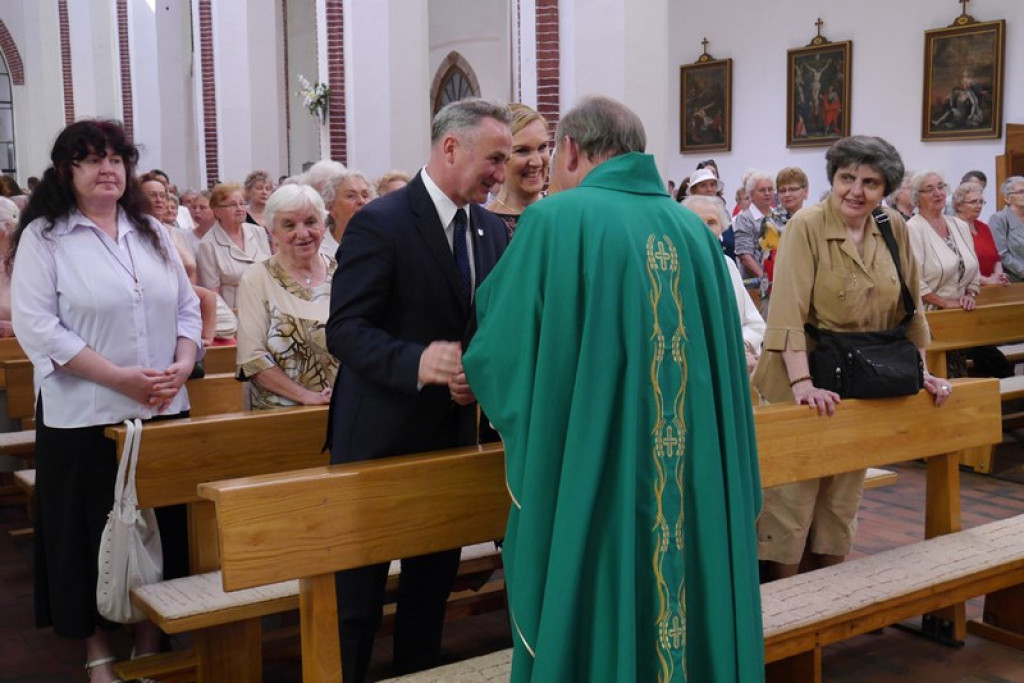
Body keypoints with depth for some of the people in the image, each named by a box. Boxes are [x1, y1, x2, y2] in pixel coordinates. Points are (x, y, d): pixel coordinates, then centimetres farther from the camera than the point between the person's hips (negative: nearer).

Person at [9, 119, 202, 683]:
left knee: (160, 529, 10)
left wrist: (181, 366, -7)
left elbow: (187, 306, 12)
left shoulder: (151, 233, 12)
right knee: (93, 534, 6)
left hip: (164, 412, 4)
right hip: (85, 418, -4)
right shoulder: (43, 237, -3)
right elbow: (37, 326, -12)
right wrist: (119, 377, -17)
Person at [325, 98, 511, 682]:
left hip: (455, 433, 6)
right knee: (358, 595, 6)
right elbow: (345, 329, -18)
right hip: (381, 437, -6)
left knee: (434, 582, 18)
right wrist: (417, 361, -34)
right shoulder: (380, 223, -14)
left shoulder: (492, 230, 6)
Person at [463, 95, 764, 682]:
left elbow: (499, 359, -8)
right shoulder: (697, 232, 4)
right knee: (691, 630, 18)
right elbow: (726, 368, 10)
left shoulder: (555, 221, -10)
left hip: (589, 497, -4)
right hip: (701, 498, 5)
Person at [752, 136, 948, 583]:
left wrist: (920, 371, 11)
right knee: (790, 500, -3)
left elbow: (909, 307, 13)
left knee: (842, 503, 14)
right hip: (806, 383, -5)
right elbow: (789, 310, -22)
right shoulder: (806, 227, -13)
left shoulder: (894, 229, 3)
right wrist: (802, 383, -30)